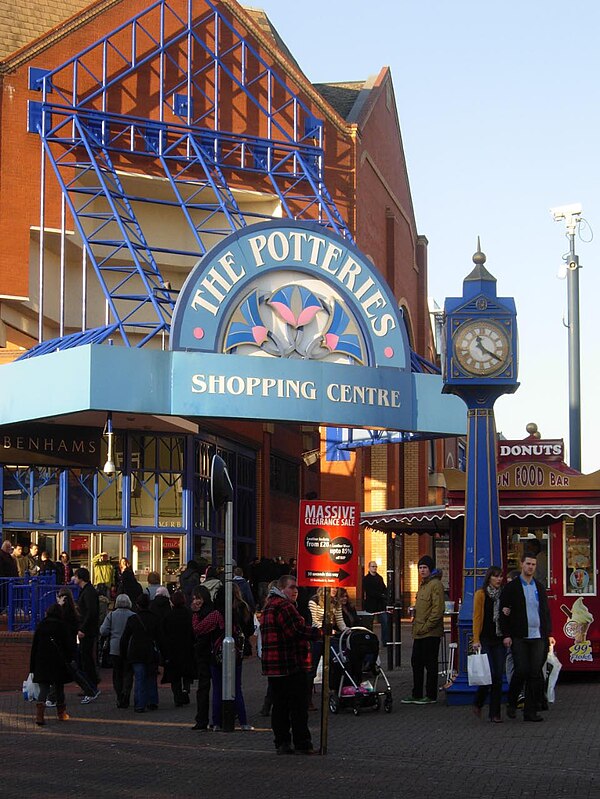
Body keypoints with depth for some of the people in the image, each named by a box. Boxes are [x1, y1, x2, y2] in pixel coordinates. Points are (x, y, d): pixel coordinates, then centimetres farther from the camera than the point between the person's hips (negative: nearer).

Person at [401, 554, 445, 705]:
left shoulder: (435, 584, -13)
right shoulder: (423, 584, 17)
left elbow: (437, 610, -20)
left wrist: (426, 627, -19)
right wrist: (416, 624, 17)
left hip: (430, 633, -10)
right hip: (419, 633, 10)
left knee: (430, 664, -1)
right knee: (416, 663, 13)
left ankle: (431, 695, 7)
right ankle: (417, 695, 21)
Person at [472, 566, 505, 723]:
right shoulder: (481, 594, -1)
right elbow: (477, 617, -6)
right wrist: (476, 640, -12)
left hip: (499, 640, 4)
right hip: (485, 640, -4)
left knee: (498, 677, 1)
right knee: (489, 674, -13)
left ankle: (495, 713, 7)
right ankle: (478, 703, 10)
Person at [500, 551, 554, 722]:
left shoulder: (540, 587, 14)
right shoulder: (511, 588, 0)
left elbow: (546, 612, 17)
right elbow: (504, 612, -2)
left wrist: (549, 634, 9)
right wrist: (506, 635, -9)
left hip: (538, 637, 4)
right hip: (519, 638, -4)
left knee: (535, 674, 1)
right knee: (521, 671, -11)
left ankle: (530, 711, 4)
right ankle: (511, 703, 11)